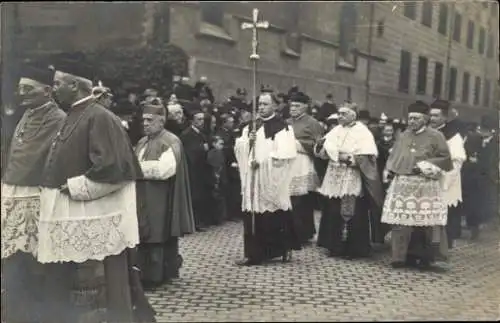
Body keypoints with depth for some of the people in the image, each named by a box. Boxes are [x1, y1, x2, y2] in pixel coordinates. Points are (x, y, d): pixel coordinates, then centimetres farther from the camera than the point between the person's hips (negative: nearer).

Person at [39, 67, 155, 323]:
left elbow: (111, 169, -23)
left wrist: (72, 188, -15)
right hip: (69, 220, 10)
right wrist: (64, 187, 9)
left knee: (98, 298, 1)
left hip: (91, 222, -10)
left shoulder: (99, 117, -14)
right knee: (65, 296, 16)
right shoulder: (73, 117, 15)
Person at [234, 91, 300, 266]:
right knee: (252, 215, 2)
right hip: (253, 177, 5)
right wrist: (248, 141, -10)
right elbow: (238, 148, 10)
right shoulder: (250, 127, 15)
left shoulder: (282, 127, -5)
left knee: (275, 216, -1)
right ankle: (254, 253, 8)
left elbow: (284, 153, -15)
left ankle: (284, 248, 17)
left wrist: (262, 162, -16)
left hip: (272, 179, -5)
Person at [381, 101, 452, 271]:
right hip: (402, 185, 4)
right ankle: (403, 256, 12)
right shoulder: (402, 136, 15)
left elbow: (445, 159, 0)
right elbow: (393, 157, 23)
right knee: (401, 222, 2)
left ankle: (425, 258, 8)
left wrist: (427, 166, -11)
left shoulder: (435, 136, 1)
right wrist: (389, 171, 6)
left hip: (425, 187, -4)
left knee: (425, 222, -4)